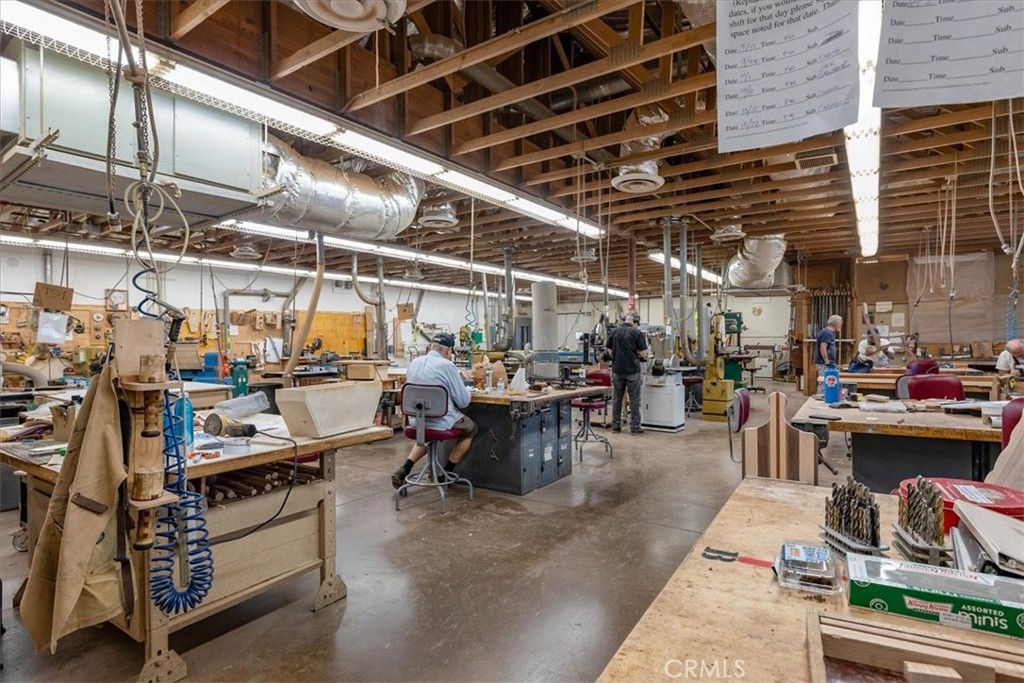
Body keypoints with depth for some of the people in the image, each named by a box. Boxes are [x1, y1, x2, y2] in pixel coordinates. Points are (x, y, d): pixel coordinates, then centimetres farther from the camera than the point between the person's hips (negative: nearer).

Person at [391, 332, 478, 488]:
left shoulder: (414, 363, 4)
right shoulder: (447, 366, -16)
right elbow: (463, 401, -11)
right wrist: (463, 385, 9)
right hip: (441, 421, -6)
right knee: (471, 428, 23)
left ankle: (404, 470, 19)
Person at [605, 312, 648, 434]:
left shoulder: (614, 332, 1)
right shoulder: (637, 332, -8)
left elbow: (610, 351, 5)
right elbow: (643, 354, -9)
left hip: (617, 370, 3)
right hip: (632, 370, -3)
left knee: (617, 399, 11)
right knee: (634, 400, 6)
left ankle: (616, 426, 15)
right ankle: (634, 427, 8)